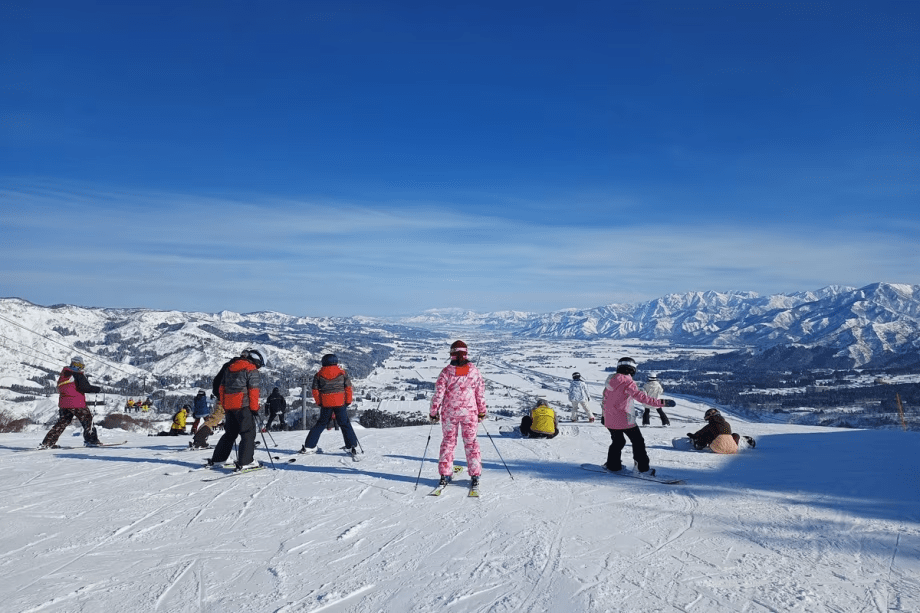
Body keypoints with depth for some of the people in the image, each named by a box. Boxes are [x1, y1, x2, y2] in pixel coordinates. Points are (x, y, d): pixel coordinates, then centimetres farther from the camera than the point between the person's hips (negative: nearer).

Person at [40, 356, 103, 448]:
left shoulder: (62, 374, 13)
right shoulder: (78, 374, -10)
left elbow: (60, 388, 22)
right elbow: (86, 388, -17)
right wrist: (98, 389, -5)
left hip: (63, 403, 7)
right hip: (76, 404, -7)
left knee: (61, 423, 14)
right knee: (88, 420, 6)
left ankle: (47, 443, 10)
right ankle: (91, 440, 4)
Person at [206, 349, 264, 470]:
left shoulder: (229, 368, 19)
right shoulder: (251, 370, -4)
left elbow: (222, 387, 19)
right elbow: (253, 390, -10)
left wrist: (224, 405, 21)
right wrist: (255, 408, -7)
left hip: (228, 406, 7)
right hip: (243, 406, -7)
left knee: (230, 433, 19)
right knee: (248, 433, -3)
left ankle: (217, 459, 23)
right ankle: (245, 462, -11)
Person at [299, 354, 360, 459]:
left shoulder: (318, 375, 4)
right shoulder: (342, 373, 2)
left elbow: (315, 390, 4)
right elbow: (348, 388, -1)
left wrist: (319, 403, 12)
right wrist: (348, 401, 6)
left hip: (326, 404, 2)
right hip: (340, 403, -1)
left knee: (321, 424, 14)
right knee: (345, 424, 4)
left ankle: (308, 446, 15)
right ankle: (352, 447, -5)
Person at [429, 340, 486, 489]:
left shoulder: (446, 371, -8)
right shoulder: (473, 370, -4)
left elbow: (438, 394, -7)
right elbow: (480, 393, 0)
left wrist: (433, 412, 3)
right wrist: (482, 412, 11)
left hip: (449, 413, 0)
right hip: (469, 412, 1)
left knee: (448, 441, 13)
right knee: (471, 442, 10)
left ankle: (445, 475, 14)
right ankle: (475, 476, 9)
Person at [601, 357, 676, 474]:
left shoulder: (610, 380, 7)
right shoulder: (628, 382, -15)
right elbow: (641, 397, -23)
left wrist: (604, 416, 27)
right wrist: (661, 402, -22)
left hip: (610, 419, 7)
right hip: (624, 419, -7)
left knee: (617, 442, 23)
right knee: (638, 442, 7)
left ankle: (612, 465, 26)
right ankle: (642, 467, 7)